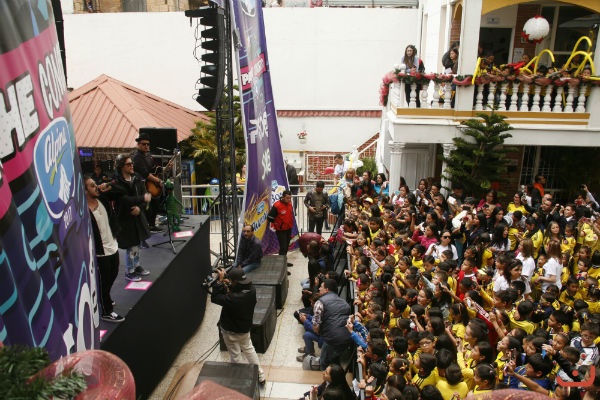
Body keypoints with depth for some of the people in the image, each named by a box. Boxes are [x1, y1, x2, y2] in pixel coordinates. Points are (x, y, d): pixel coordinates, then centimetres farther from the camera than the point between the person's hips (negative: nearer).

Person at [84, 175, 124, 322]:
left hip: (113, 246, 8)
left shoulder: (102, 200, -1)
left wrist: (108, 187, -2)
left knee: (113, 274, 24)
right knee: (104, 281, 6)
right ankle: (106, 312, 23)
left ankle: (103, 299, 48)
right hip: (100, 252, -8)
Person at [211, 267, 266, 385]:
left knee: (235, 355, 17)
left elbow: (214, 298, -28)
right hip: (245, 328, 6)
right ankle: (260, 376, 37)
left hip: (231, 332, -6)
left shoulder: (232, 299, -40)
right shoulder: (251, 290, -19)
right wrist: (229, 285, -9)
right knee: (248, 349, 27)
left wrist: (220, 281, -25)